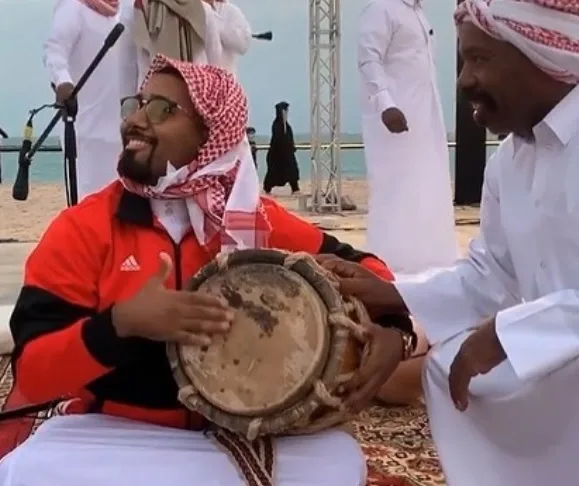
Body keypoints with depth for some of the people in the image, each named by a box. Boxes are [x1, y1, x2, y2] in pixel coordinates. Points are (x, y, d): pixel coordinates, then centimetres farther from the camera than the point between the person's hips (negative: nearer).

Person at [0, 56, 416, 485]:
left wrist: (393, 329, -13)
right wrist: (121, 323, -30)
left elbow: (359, 267, 9)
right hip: (118, 435, -1)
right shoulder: (82, 228, -8)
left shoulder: (259, 221, -2)